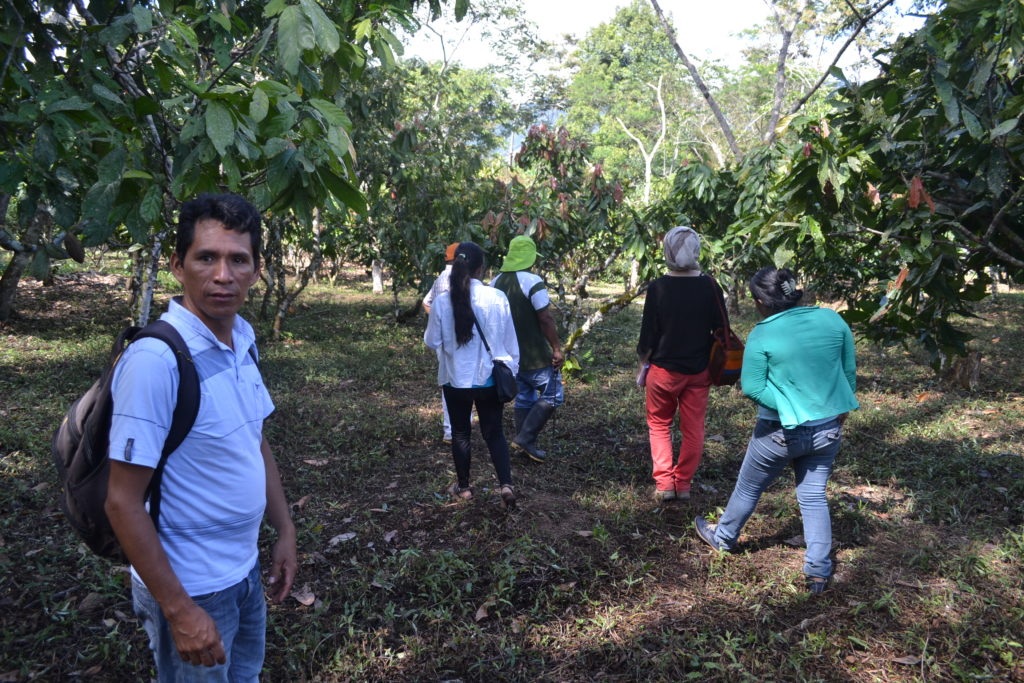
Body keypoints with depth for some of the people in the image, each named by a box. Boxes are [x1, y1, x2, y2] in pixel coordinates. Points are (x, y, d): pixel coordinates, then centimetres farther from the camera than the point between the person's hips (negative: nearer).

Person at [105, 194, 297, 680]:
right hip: (190, 588, -7)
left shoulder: (242, 338, -1)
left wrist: (284, 531, 10)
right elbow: (123, 502, -22)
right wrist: (179, 610, -20)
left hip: (245, 569, 8)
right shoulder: (156, 359, -25)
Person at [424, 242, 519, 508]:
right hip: (490, 378, 0)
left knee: (460, 432, 17)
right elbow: (510, 341, -3)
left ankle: (463, 487, 28)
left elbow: (432, 341, -2)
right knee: (493, 432, 14)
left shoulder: (442, 301, -13)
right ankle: (506, 484, 0)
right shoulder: (497, 297, -12)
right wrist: (511, 369, 11)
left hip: (456, 379, 0)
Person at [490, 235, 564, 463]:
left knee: (523, 398, 17)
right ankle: (525, 438, -2)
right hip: (535, 355, -7)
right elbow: (545, 319, -20)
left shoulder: (496, 282, 7)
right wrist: (557, 349, -14)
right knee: (552, 396, 4)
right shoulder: (532, 282, -16)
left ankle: (526, 445, 20)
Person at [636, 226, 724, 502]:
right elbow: (720, 331, 0)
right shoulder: (710, 287, -7)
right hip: (699, 371, 2)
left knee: (659, 425, 15)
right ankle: (683, 484, 18)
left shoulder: (658, 288, -14)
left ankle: (664, 484, 11)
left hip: (664, 369, -1)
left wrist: (642, 367, 4)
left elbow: (648, 334, -10)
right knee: (693, 429, 13)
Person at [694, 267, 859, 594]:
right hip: (828, 429, 4)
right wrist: (840, 412, 15)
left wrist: (787, 407, -8)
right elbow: (850, 373, 3)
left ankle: (723, 537, 40)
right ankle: (819, 571, 18)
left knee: (748, 489, 18)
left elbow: (752, 388, -18)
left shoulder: (763, 335, -18)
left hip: (782, 432, -4)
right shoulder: (833, 320, -5)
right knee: (814, 497, 16)